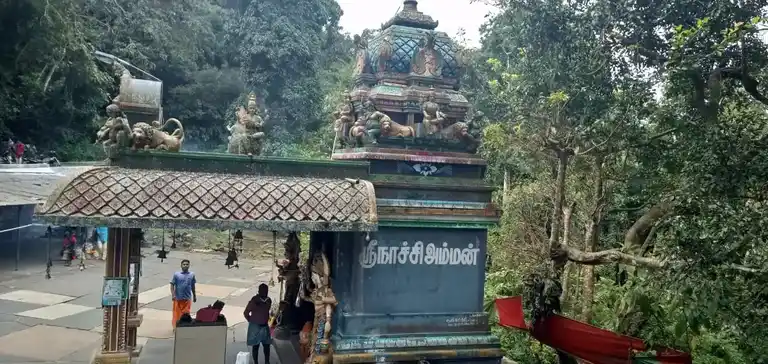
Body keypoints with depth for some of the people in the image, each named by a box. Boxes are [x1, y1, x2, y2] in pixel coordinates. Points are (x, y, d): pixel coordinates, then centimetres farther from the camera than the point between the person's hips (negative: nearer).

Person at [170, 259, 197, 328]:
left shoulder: (192, 275, 3)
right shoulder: (176, 274, -5)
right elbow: (172, 285, -4)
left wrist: (194, 296, 17)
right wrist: (173, 295, -14)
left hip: (187, 298, 2)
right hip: (178, 298, -2)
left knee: (186, 314, 5)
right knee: (177, 313, 4)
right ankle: (176, 327, 16)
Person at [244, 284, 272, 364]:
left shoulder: (268, 300, -1)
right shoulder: (254, 300, -19)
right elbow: (246, 313, -11)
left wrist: (265, 321, 13)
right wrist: (252, 321, 0)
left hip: (265, 326, 5)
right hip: (255, 326, -5)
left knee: (266, 345, 10)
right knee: (256, 345, 5)